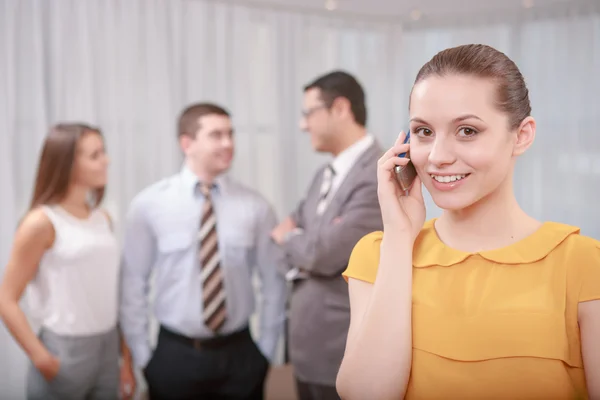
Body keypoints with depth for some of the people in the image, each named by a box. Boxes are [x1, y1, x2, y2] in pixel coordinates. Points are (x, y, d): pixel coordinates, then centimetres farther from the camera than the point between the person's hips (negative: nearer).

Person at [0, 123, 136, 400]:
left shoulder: (103, 219, 6)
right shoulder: (42, 222, -11)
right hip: (64, 353, -5)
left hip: (107, 350, 5)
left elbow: (112, 294, 8)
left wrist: (126, 359, 8)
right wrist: (43, 360, -12)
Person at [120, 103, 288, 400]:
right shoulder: (149, 205, -6)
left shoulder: (254, 206, -3)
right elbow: (133, 283, -2)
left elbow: (274, 281, 3)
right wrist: (142, 355, -2)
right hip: (175, 355, -1)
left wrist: (266, 350, 3)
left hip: (240, 354, 1)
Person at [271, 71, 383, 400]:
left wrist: (289, 237, -1)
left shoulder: (381, 177, -18)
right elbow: (286, 234, 15)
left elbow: (325, 255, -22)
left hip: (347, 354, -8)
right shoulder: (325, 175, 12)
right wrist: (301, 243, -8)